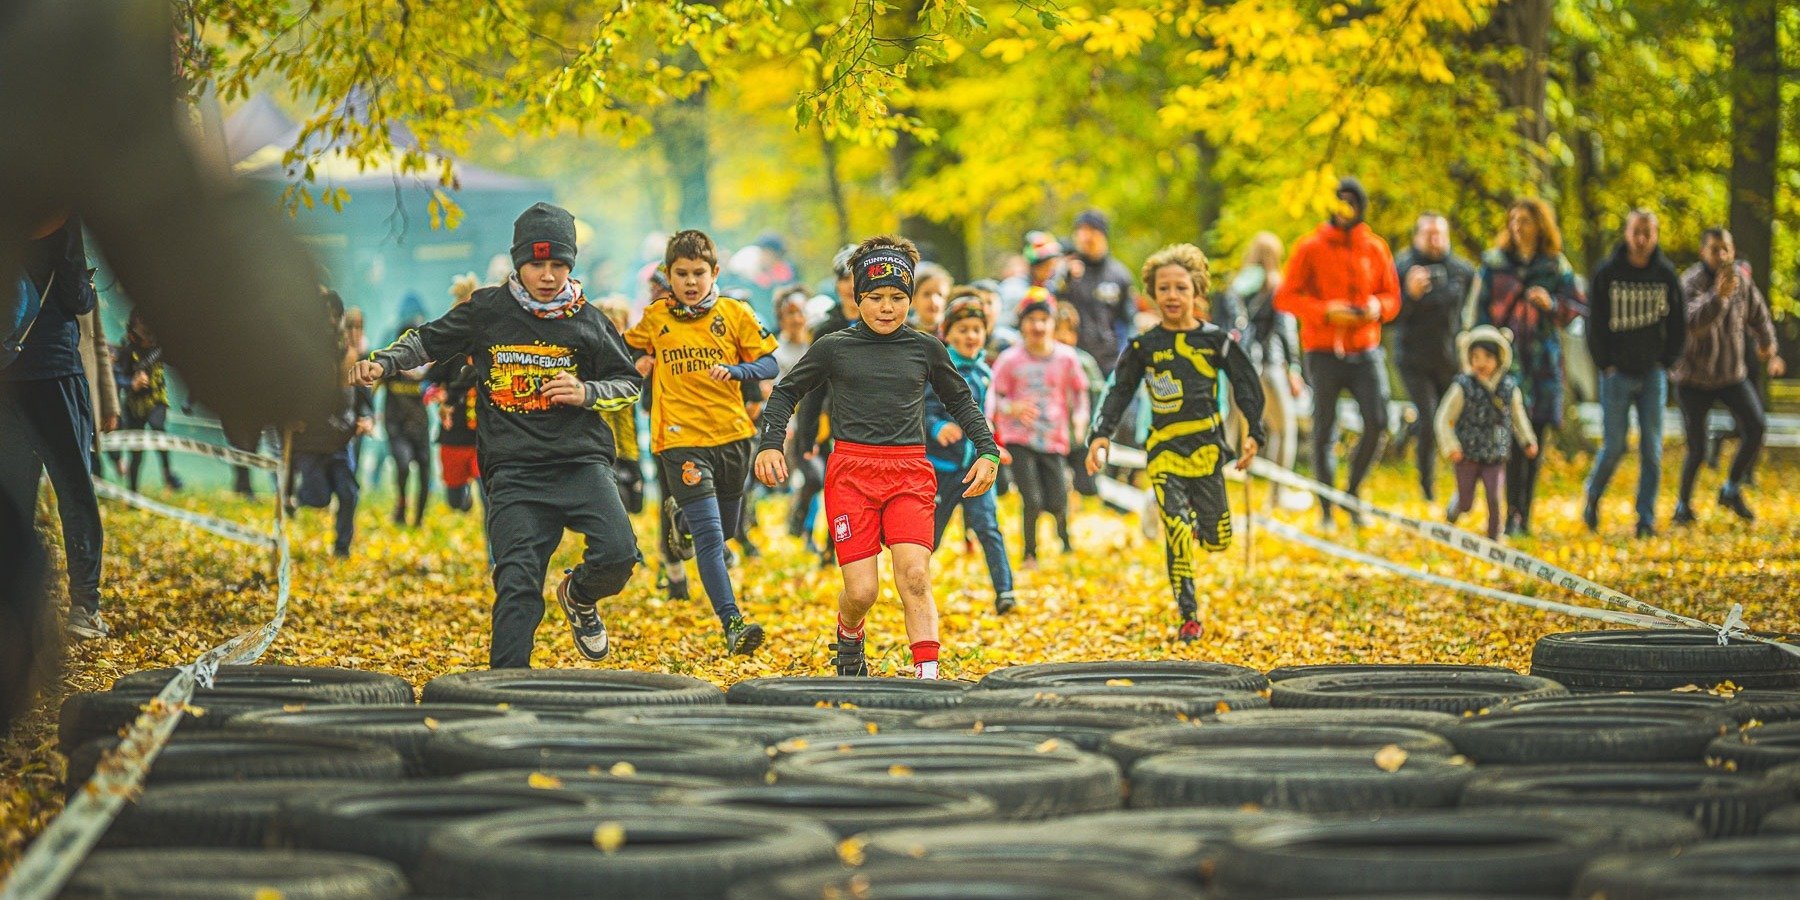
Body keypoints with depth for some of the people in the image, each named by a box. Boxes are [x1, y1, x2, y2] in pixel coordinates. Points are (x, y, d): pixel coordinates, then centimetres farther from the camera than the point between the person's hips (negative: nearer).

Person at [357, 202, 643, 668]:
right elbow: (428, 341, 19)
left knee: (617, 554, -18)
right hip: (513, 471, 0)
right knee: (517, 583, -11)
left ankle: (578, 596, 17)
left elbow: (630, 383, 14)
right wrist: (382, 362, 3)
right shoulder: (487, 310, 6)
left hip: (581, 459, 0)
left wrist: (586, 393, -5)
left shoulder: (588, 321, 5)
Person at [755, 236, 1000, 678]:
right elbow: (785, 392, 16)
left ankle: (928, 678, -20)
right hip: (851, 472, -1)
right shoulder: (833, 348, 7)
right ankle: (848, 635, 27)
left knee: (915, 577, -18)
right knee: (862, 591, -8)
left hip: (910, 475, 1)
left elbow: (961, 400, 24)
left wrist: (987, 450, 12)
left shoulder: (926, 348, 11)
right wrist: (771, 443, 0)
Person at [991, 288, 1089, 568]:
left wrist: (1079, 418, -5)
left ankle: (1065, 540, 33)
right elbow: (996, 398, -1)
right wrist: (1013, 408, -22)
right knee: (1032, 502, -13)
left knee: (1057, 504, -3)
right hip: (1019, 439, -1)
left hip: (1053, 440, 1)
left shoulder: (1066, 358, -1)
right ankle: (1029, 554, 11)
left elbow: (1079, 392, 11)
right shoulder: (1010, 360, -7)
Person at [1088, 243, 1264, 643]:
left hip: (1206, 444, 0)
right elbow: (1118, 391, 5)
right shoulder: (1144, 346, 3)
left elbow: (1247, 385, 8)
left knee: (1217, 540, 1)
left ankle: (1205, 521, 39)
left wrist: (1254, 434, 2)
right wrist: (1100, 435, -7)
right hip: (1163, 448, 0)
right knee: (1177, 534, -11)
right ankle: (1189, 616, -2)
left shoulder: (1215, 340, 2)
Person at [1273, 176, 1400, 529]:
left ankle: (1353, 489, 10)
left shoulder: (1376, 248, 9)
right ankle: (1326, 510, 11)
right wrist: (1326, 311, -17)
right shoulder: (1311, 247, 0)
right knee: (1324, 432, 2)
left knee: (1377, 422, -11)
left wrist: (1378, 307, -8)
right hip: (1324, 351, -2)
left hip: (1365, 350, 2)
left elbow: (1392, 296, 15)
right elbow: (1285, 297, -3)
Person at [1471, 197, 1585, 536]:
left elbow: (1579, 306, 9)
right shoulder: (1494, 263, 7)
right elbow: (1479, 309, 6)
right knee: (1511, 437, -11)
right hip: (1504, 357, -2)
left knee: (1534, 440, 3)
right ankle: (1513, 515, -9)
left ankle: (1523, 516, 11)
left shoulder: (1555, 266, 9)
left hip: (1542, 359, 2)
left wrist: (1553, 304, -11)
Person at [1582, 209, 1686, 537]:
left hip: (1653, 374, 2)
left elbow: (1679, 324, 9)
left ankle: (1647, 518, 4)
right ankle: (1593, 497, 25)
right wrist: (1605, 364, -5)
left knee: (1652, 448, -1)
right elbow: (1594, 323, -1)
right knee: (1613, 446, -1)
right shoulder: (1607, 274, -4)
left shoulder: (1666, 275, 2)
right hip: (1618, 373, -2)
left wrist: (1664, 362, 3)